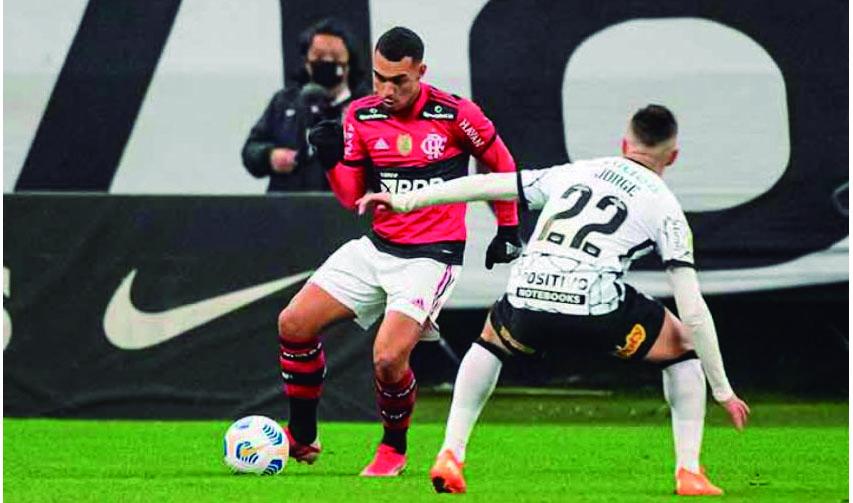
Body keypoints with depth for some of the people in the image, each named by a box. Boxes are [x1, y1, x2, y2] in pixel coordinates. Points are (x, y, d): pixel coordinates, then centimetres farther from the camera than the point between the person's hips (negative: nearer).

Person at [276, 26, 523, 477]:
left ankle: (394, 449, 7)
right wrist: (332, 161, -13)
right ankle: (301, 438, 12)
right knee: (294, 323, -5)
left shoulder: (455, 114, -12)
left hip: (432, 255, -5)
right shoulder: (361, 116, 0)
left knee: (388, 358, -21)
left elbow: (500, 163, 5)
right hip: (377, 248, 5)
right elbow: (351, 196, 6)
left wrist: (508, 228, 11)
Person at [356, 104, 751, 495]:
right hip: (596, 308, -3)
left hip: (527, 300, 3)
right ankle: (689, 472, 15)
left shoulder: (575, 172, 25)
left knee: (491, 340, 38)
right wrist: (722, 390, 16)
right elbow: (693, 311, 9)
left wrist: (406, 201, 38)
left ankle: (450, 456, 23)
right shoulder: (664, 207, 15)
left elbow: (487, 184, 28)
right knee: (682, 345, 24)